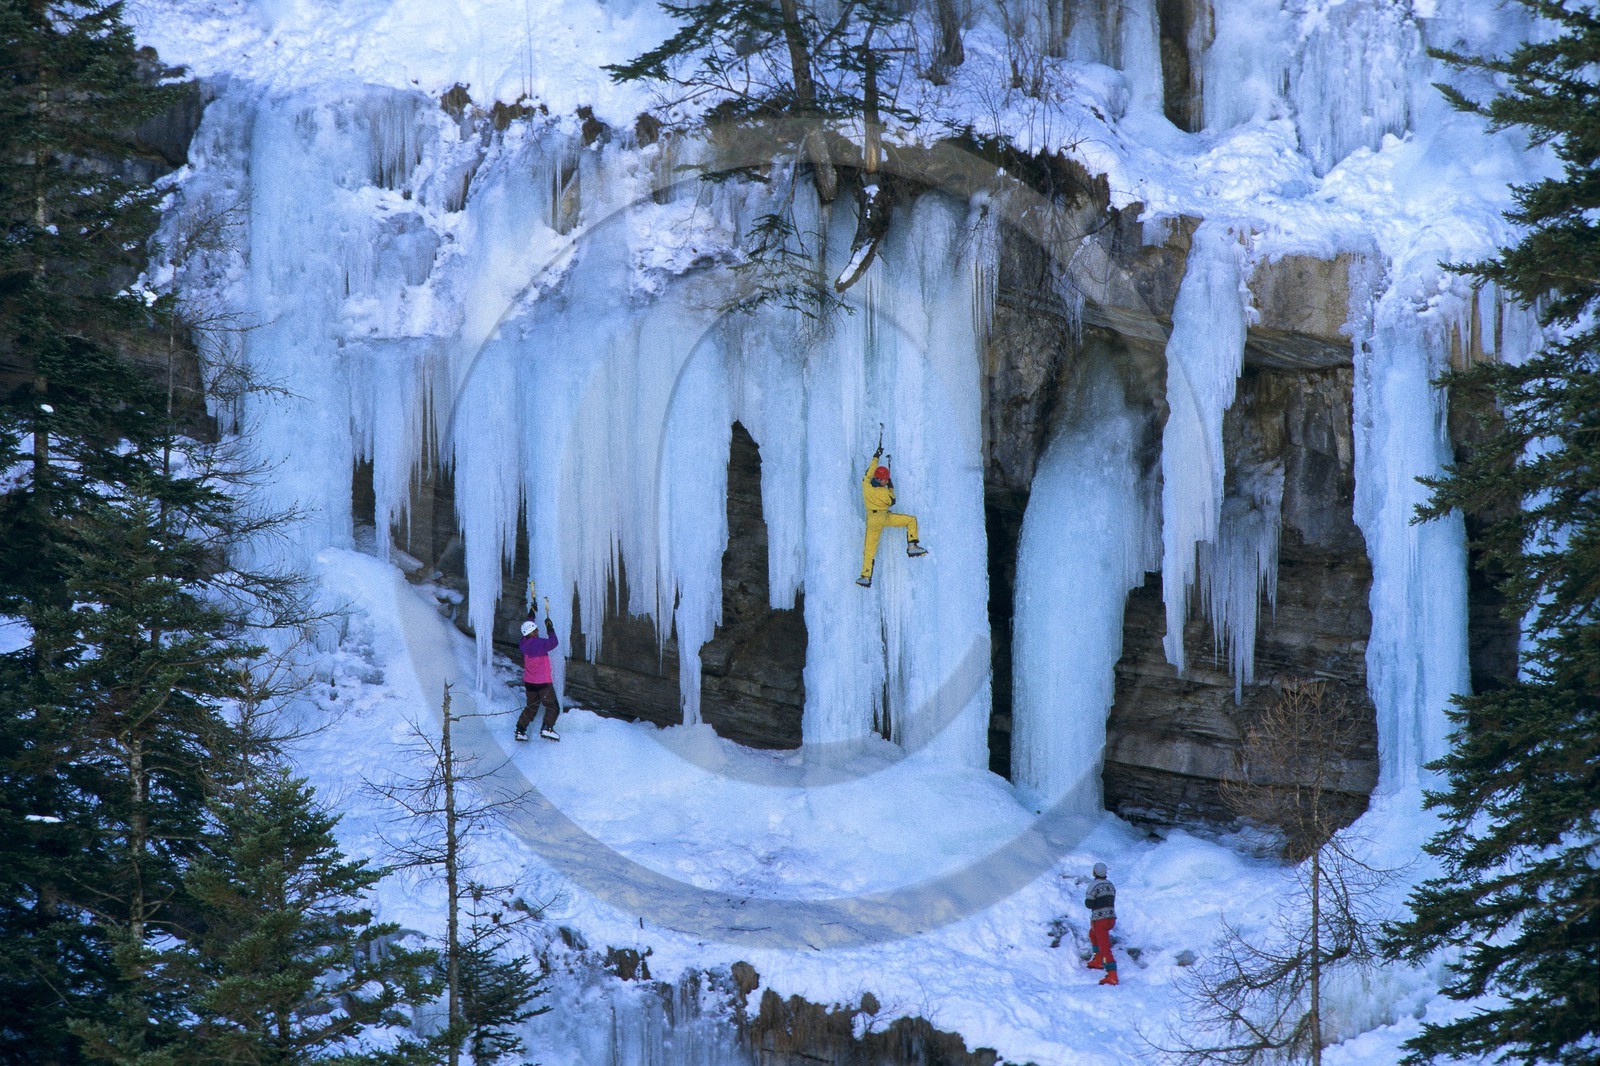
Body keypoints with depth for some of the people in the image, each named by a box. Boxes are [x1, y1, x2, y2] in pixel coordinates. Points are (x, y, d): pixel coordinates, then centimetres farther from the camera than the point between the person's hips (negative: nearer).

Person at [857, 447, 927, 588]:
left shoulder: (866, 484, -6)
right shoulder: (884, 491, -16)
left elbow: (870, 471, 13)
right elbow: (892, 502, 4)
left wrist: (876, 457, 27)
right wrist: (891, 488, 17)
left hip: (871, 520, 4)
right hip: (885, 517, -4)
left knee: (869, 548, 8)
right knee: (911, 520, 9)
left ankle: (866, 577, 4)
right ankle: (912, 547, 0)